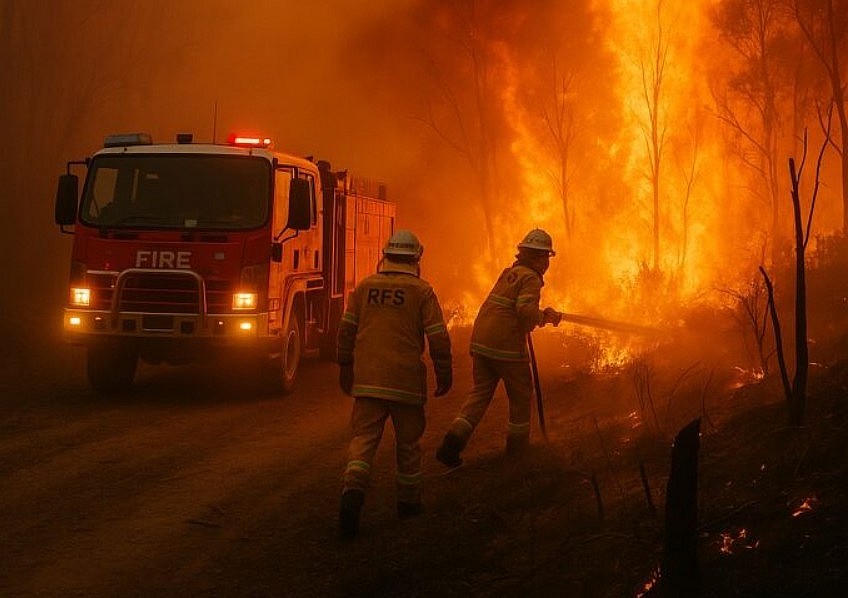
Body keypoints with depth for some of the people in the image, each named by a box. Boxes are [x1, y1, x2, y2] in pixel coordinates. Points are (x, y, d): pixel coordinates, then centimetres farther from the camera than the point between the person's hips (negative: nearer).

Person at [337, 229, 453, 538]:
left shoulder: (365, 287, 6)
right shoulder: (421, 290, -3)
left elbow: (346, 330, 9)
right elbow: (438, 336, -5)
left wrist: (345, 368, 21)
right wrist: (445, 374, 5)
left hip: (368, 378, 2)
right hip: (406, 379, -2)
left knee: (364, 436, -1)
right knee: (408, 441, 13)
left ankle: (353, 489, -25)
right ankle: (408, 501, 22)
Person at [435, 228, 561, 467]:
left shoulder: (508, 274, 20)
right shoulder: (531, 279, -8)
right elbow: (526, 310, -23)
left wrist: (544, 314, 27)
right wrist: (542, 317, -4)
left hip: (481, 341, 8)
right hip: (506, 345, -8)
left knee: (480, 393, 9)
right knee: (521, 395, 10)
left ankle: (452, 442, -7)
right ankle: (518, 448, 20)